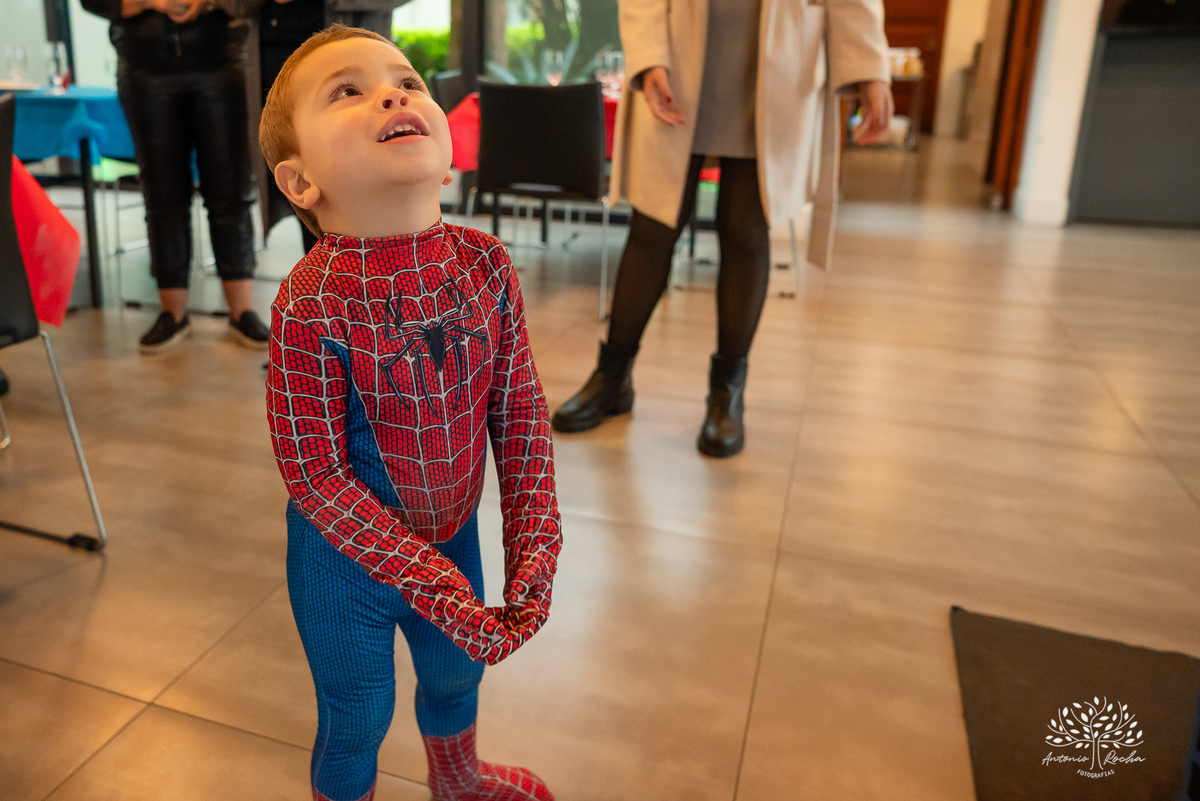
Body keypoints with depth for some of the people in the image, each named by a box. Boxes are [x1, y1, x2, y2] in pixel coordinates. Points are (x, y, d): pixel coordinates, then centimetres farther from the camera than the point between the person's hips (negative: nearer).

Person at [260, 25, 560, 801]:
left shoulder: (486, 263, -16)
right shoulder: (311, 306, -29)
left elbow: (521, 413, -9)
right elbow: (316, 475, -23)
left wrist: (536, 549, -13)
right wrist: (438, 586, -22)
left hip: (452, 531, 5)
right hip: (346, 557, -5)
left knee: (456, 674, 29)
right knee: (357, 716, 18)